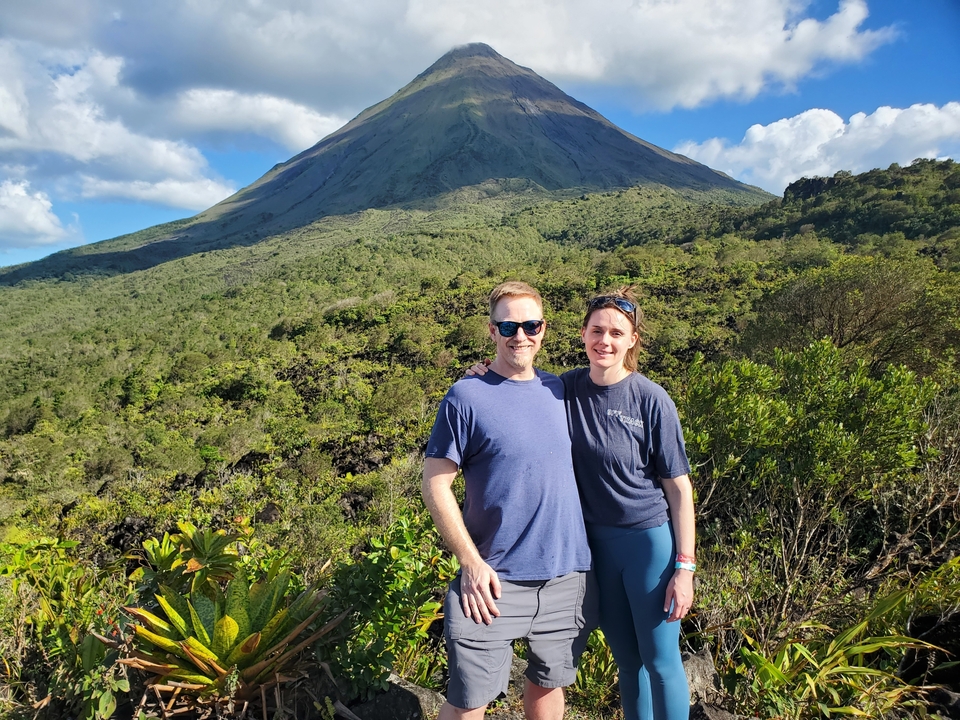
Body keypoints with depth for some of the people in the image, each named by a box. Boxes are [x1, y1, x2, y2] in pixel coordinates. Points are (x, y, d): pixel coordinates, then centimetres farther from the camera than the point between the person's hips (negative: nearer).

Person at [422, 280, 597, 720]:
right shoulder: (467, 396, -9)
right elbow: (435, 484, -9)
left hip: (570, 576, 5)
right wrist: (471, 563, -15)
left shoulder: (560, 390, 5)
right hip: (495, 582, -4)